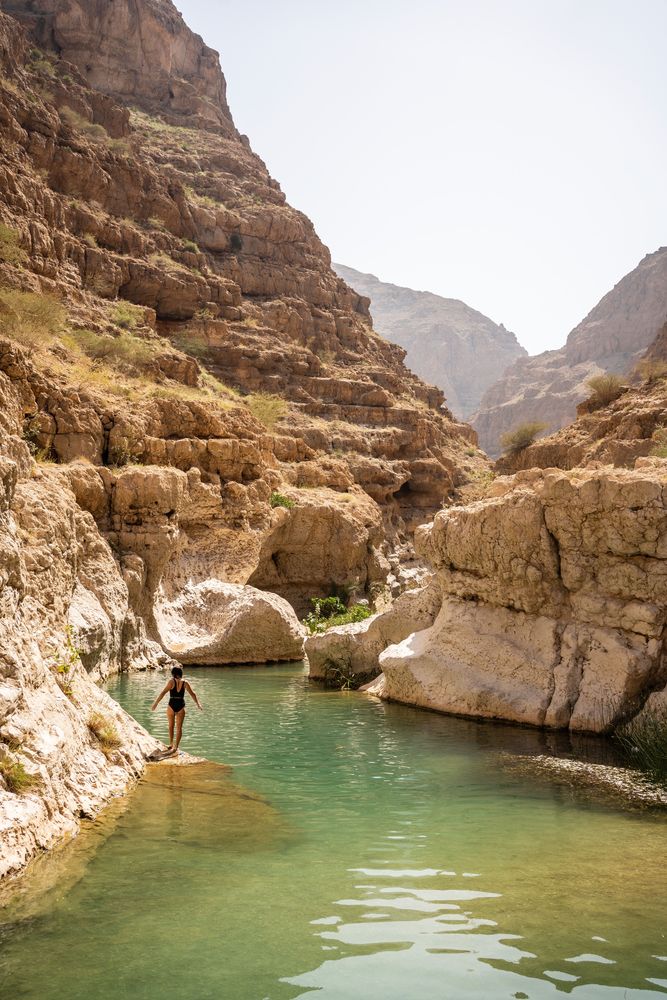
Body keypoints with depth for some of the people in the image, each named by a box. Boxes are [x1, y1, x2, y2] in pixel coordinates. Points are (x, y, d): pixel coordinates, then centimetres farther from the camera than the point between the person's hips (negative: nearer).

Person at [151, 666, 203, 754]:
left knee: (171, 726, 18)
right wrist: (198, 704, 16)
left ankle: (171, 744, 26)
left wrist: (155, 704, -10)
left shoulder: (171, 682, -7)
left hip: (172, 705, -1)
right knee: (179, 727, 6)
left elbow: (163, 693, -12)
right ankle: (175, 747, 1)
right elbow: (192, 694, 6)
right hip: (181, 706, 1)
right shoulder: (185, 683, 0)